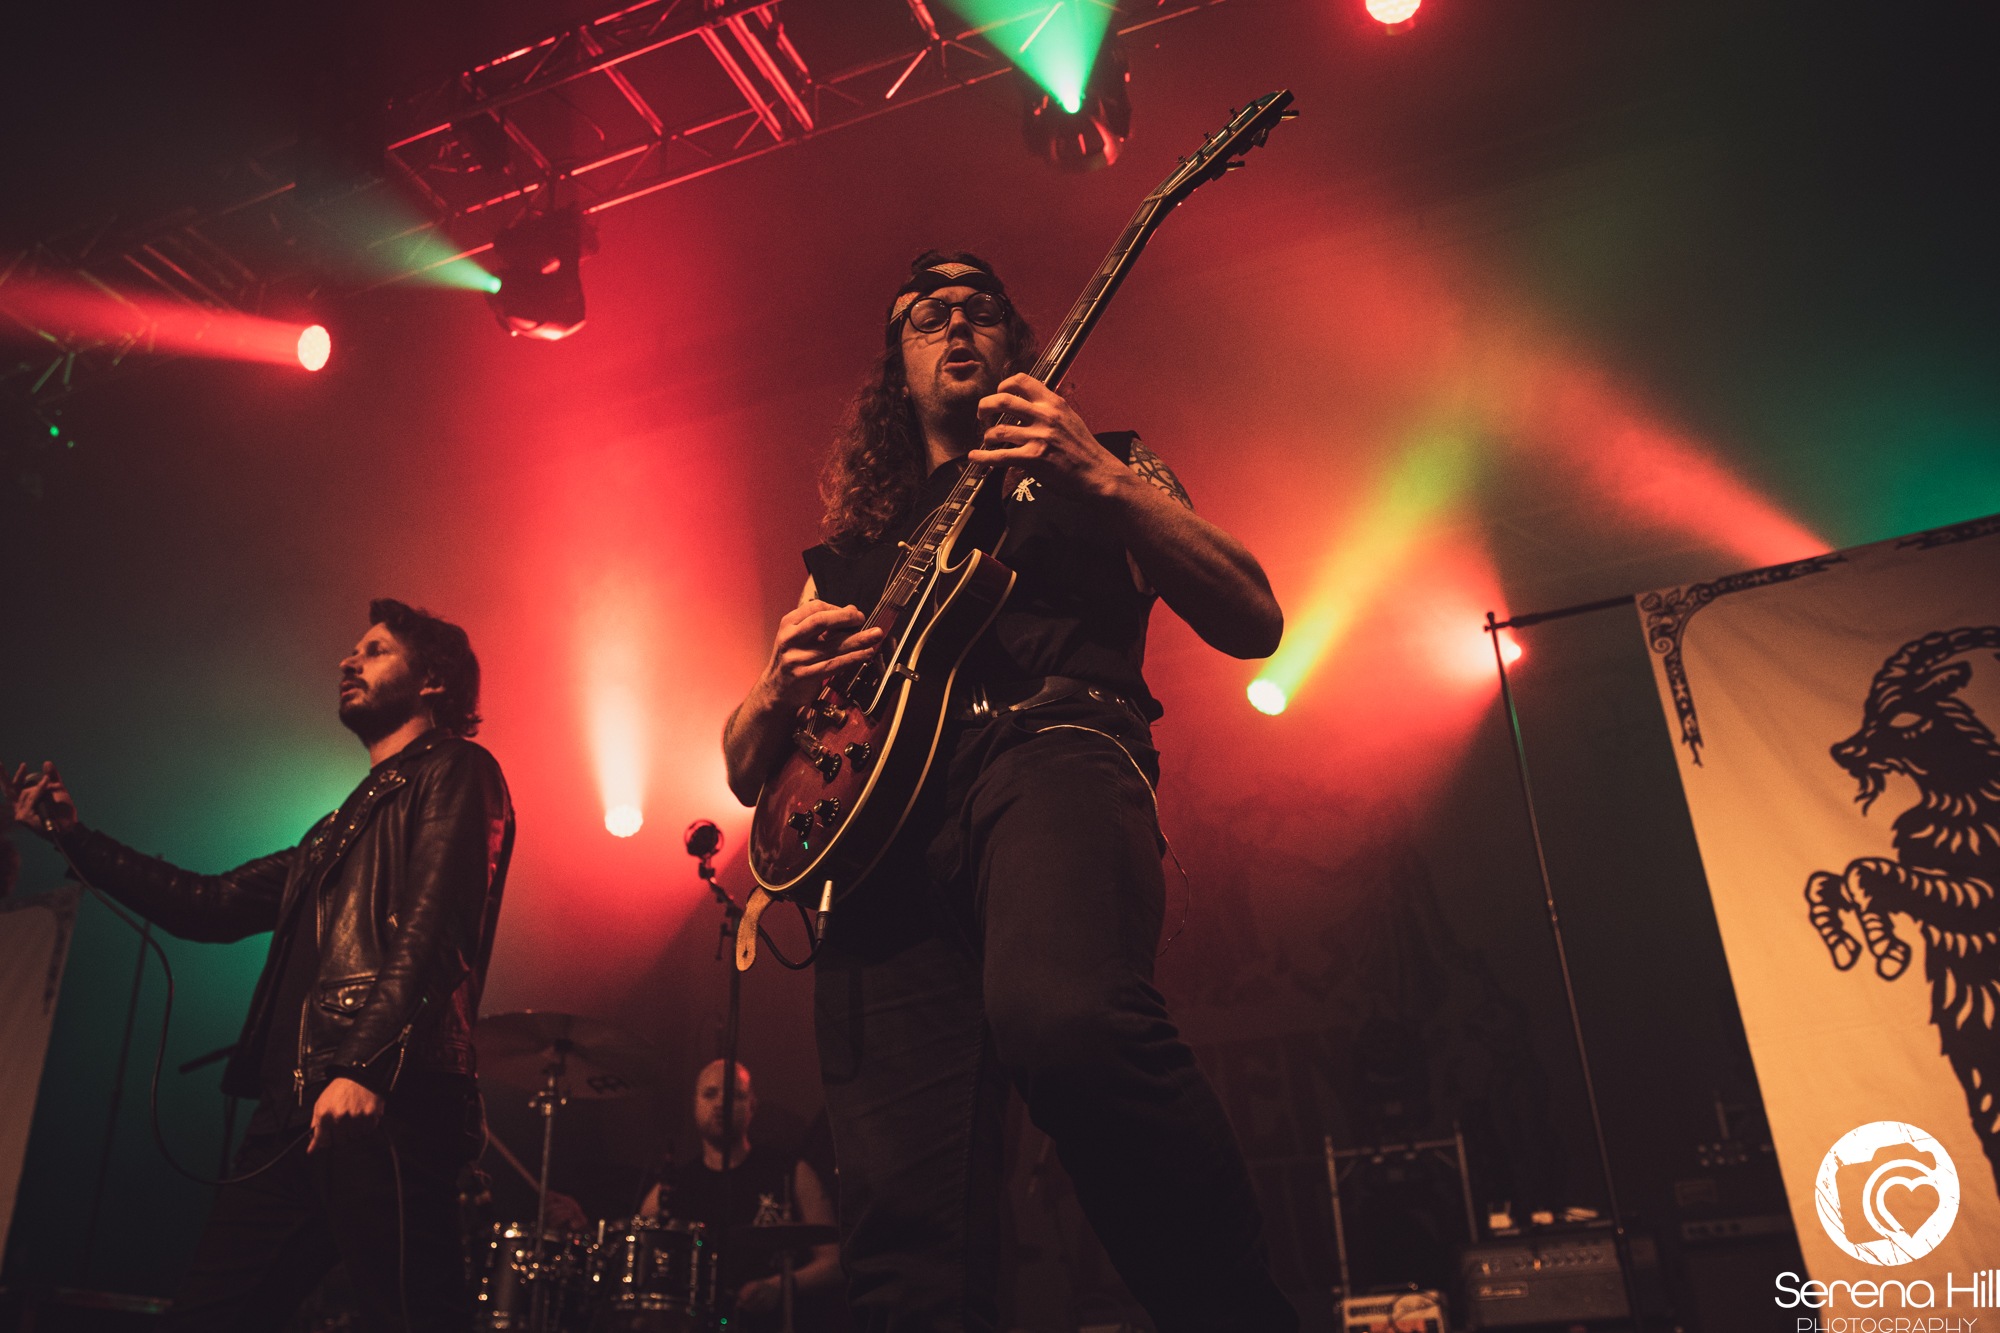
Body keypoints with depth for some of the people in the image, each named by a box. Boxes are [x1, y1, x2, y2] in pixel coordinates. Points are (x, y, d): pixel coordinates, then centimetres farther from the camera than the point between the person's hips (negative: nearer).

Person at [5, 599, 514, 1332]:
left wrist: (365, 1066, -23)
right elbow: (215, 904, 32)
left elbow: (434, 928, -11)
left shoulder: (456, 772, 4)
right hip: (295, 1109, 9)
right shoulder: (339, 827, 30)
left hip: (386, 1106, -8)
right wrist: (74, 837, 29)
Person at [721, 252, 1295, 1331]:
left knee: (1063, 1012, -38)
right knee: (905, 1231, -15)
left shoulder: (1094, 469, 24)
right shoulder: (850, 553, 31)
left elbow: (1253, 623, 8)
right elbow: (747, 769, 28)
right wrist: (783, 686, 4)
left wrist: (1103, 481, -3)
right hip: (883, 815, 3)